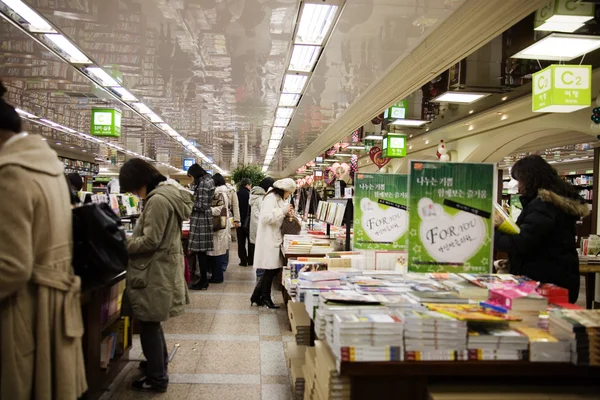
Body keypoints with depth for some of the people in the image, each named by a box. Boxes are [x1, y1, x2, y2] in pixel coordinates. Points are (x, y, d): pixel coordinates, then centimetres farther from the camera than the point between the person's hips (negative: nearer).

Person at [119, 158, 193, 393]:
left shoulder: (158, 200, -22)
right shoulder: (168, 193, 10)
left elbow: (150, 241, -22)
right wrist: (130, 240, 9)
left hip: (155, 271, -10)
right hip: (163, 266, 10)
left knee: (148, 324, 1)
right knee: (152, 322, 23)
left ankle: (156, 378, 13)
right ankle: (159, 362, 39)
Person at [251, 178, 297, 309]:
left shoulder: (279, 199, 17)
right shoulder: (271, 198, -14)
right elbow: (266, 217, -25)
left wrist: (286, 212, 8)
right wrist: (283, 211, -23)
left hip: (274, 238, 10)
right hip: (269, 239, -10)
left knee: (273, 268, 9)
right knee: (271, 269, -2)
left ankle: (256, 296, 17)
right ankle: (265, 298, 12)